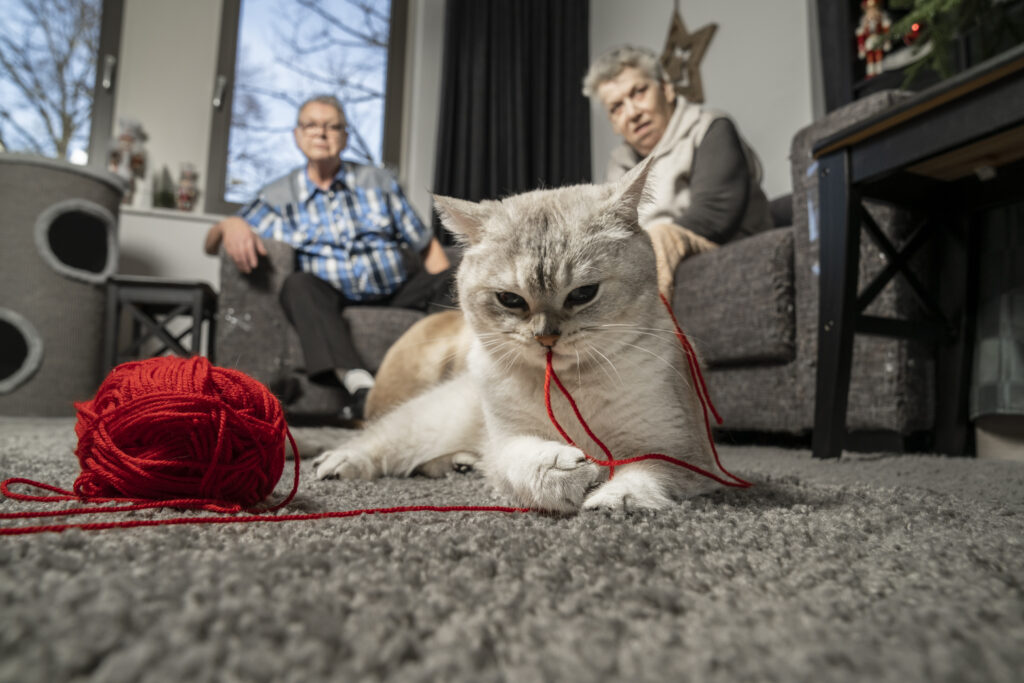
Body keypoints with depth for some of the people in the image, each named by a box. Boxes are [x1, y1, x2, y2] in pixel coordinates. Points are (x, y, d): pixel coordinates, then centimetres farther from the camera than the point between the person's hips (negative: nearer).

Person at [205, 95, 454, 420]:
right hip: (335, 299, 0)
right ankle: (358, 384, -48)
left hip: (400, 292, 1)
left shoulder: (379, 181, 15)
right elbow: (211, 244, 11)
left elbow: (427, 246, 12)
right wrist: (230, 225, -15)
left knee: (458, 281, -26)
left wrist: (451, 294, -6)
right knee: (299, 284, -33)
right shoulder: (280, 195, 13)